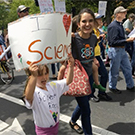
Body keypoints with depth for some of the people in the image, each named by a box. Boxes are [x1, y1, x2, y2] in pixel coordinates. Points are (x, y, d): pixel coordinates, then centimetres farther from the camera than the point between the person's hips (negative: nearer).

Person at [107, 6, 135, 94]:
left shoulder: (120, 25, 11)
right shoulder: (113, 26, -18)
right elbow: (113, 42, -25)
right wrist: (127, 40, -26)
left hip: (122, 50, 9)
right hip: (115, 51, -9)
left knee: (128, 68, 15)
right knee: (114, 71, 5)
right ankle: (112, 87, 25)